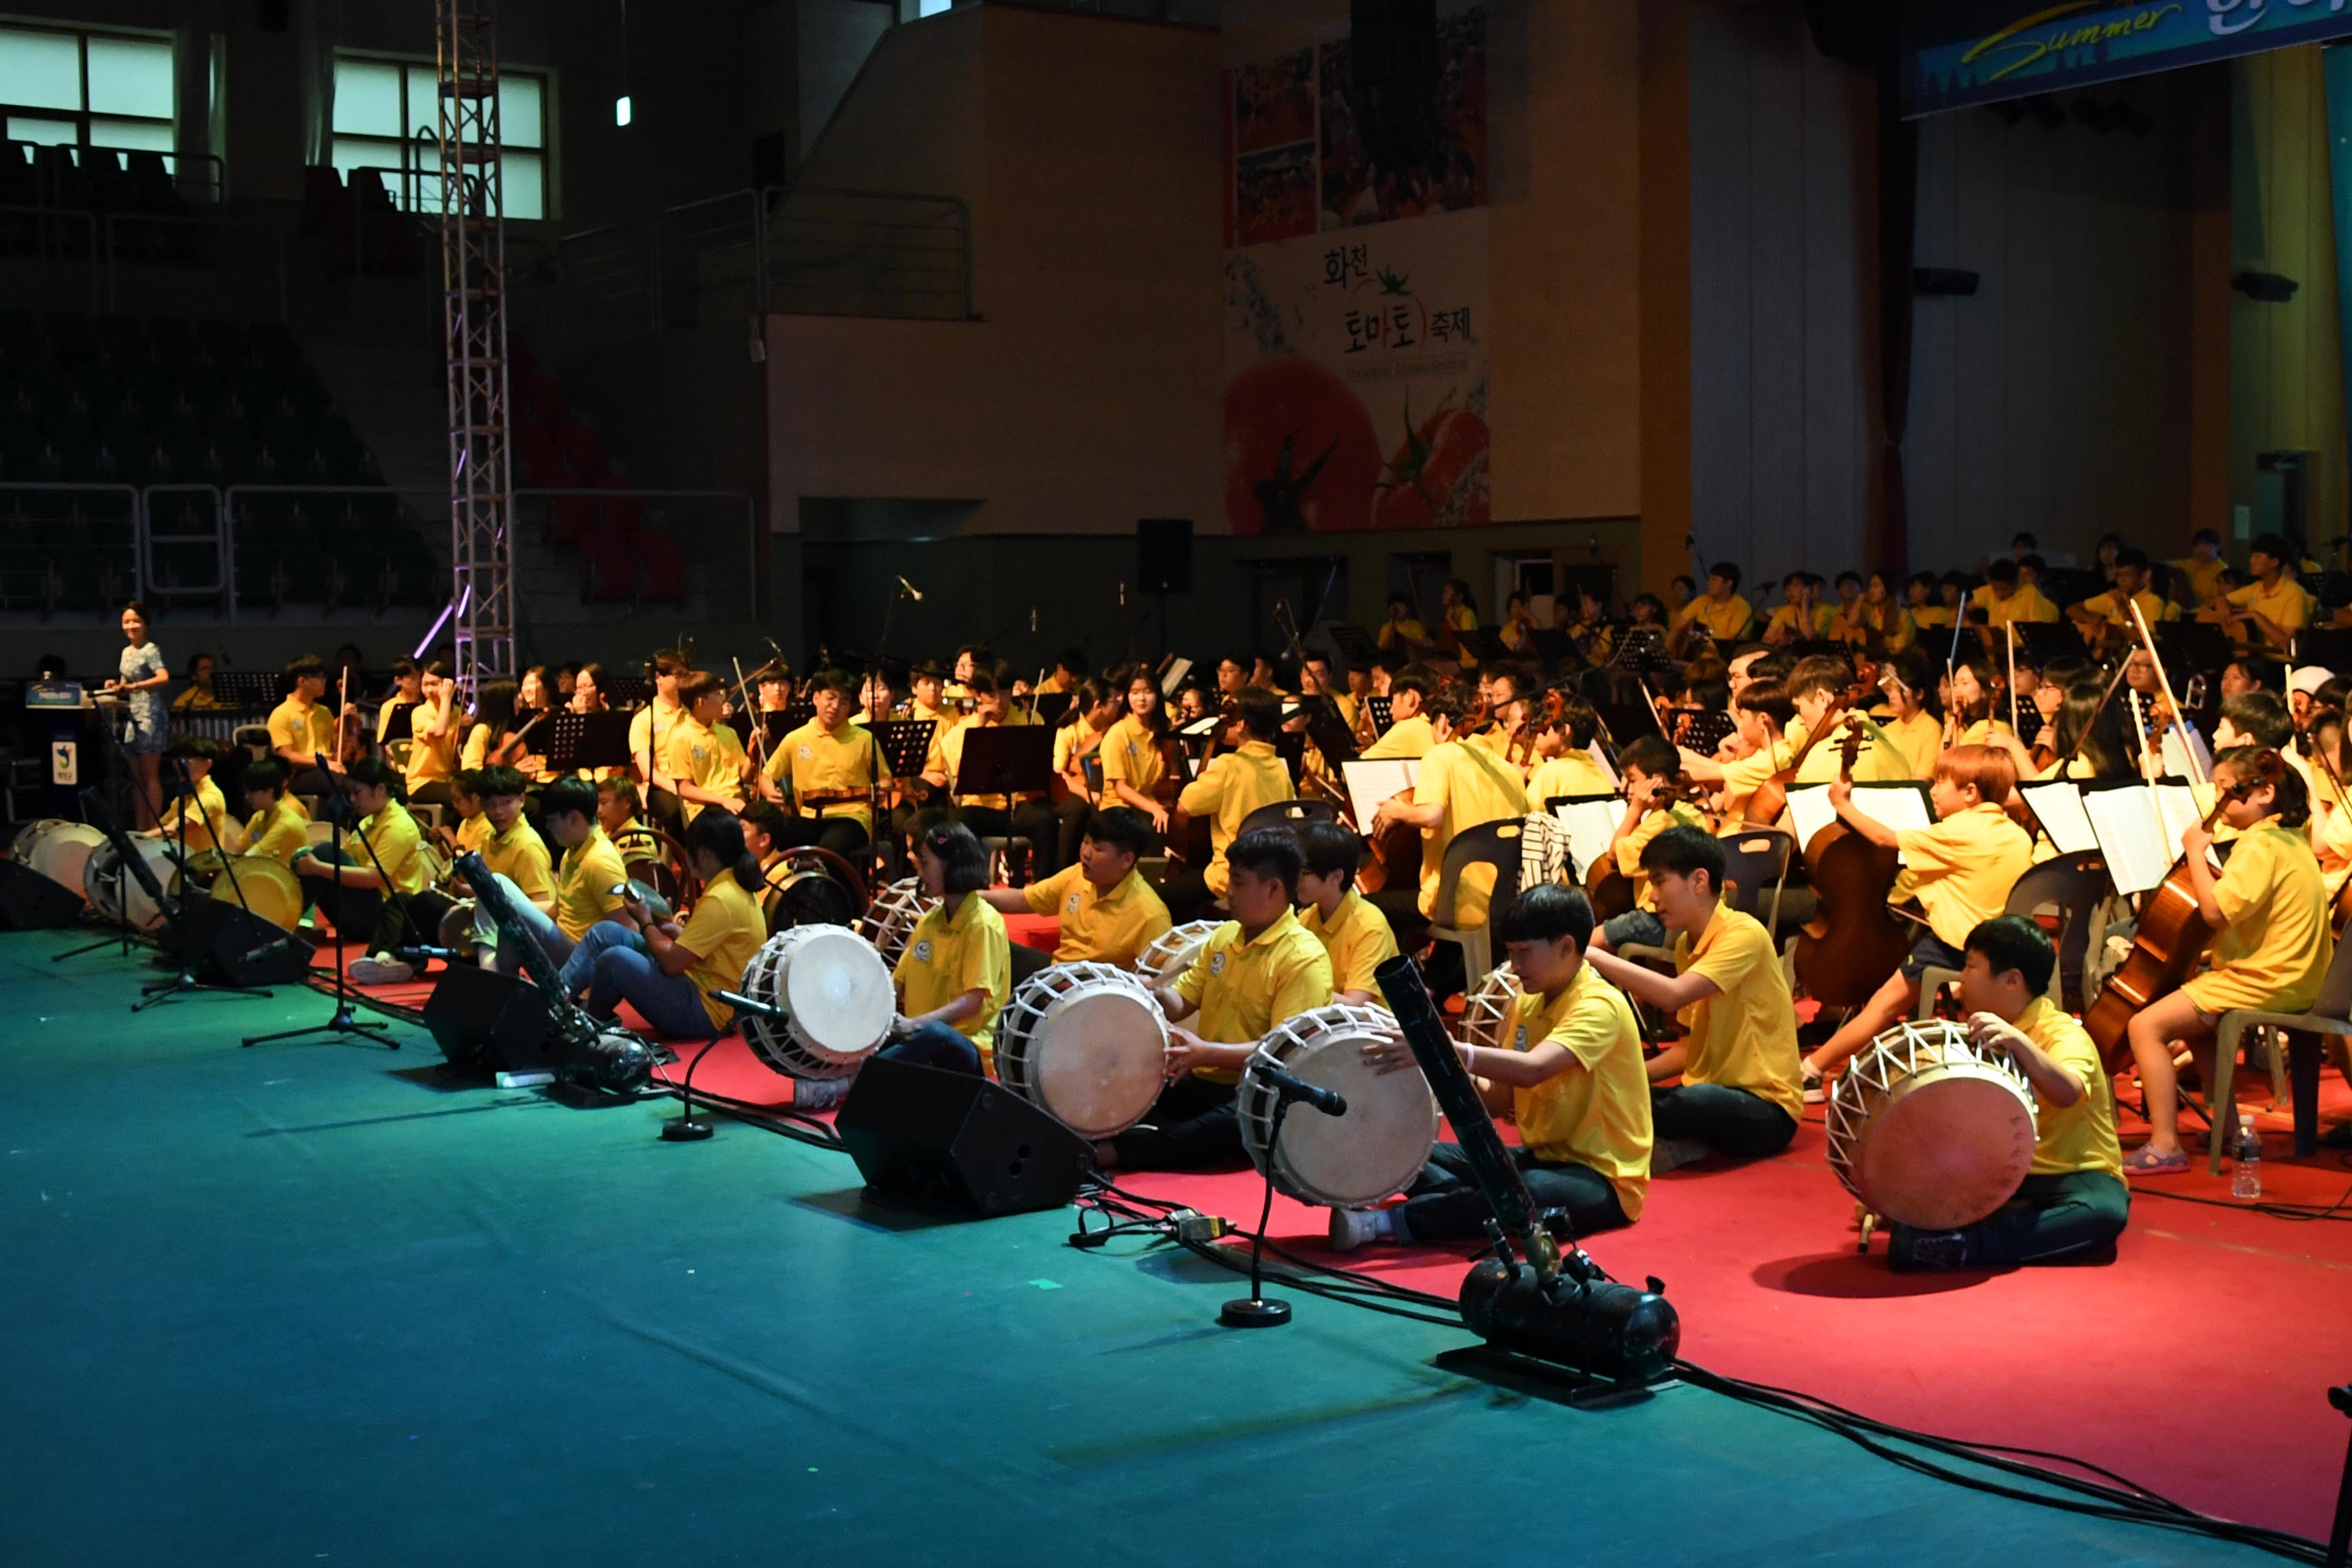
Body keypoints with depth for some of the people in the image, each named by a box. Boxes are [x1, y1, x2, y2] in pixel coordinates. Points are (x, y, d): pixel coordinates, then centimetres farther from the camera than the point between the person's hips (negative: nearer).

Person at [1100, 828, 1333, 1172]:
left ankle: (1104, 1153, -50)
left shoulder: (1304, 959, -12)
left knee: (1233, 1124, -40)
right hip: (1202, 1084, 8)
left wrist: (1206, 1053, -30)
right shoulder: (1224, 935, 11)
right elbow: (1181, 1002, 18)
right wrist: (1157, 995, -6)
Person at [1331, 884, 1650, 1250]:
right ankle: (1481, 1209, -28)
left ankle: (1385, 1223, -39)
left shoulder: (1600, 1005, -17)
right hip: (1541, 1157, 9)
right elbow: (1501, 1098, 5)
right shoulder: (1526, 1004, 9)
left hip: (1602, 1178, -9)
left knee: (1531, 1190, -41)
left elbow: (1532, 1069, -35)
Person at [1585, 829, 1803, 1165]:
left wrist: (1591, 955, -28)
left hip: (1765, 1107, -7)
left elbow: (1674, 995, -31)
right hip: (1712, 1089, 7)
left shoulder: (1744, 934, -16)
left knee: (1698, 1101, -38)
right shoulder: (1686, 945, 11)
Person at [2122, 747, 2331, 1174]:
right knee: (2194, 1020, 32)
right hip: (2295, 977, 11)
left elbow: (2215, 909, -28)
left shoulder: (2260, 844, -19)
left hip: (2262, 981, -11)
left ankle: (2165, 1146, -17)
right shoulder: (2289, 837, 14)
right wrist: (2209, 866, 9)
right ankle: (2228, 1126, 31)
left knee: (2147, 1025, -15)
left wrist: (2196, 852, -17)